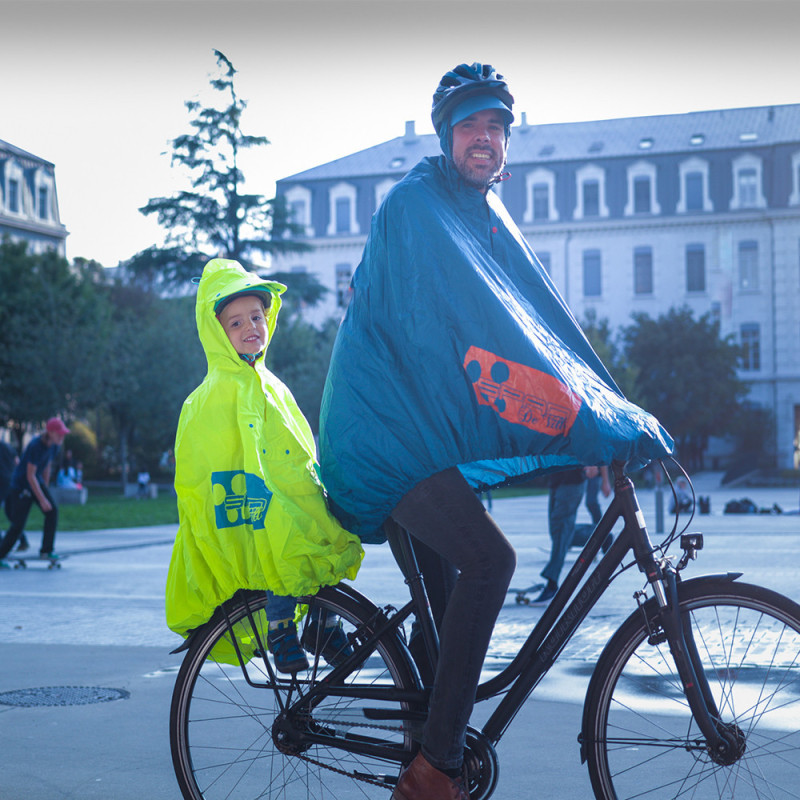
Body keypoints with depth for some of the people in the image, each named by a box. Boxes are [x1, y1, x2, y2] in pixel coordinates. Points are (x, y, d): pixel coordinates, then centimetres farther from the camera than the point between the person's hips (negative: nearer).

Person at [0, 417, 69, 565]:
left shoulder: (53, 446, -3)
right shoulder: (36, 446, -28)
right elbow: (30, 475, -27)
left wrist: (45, 491, 18)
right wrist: (42, 499, -26)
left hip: (37, 482, 7)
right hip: (21, 484, -7)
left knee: (52, 511, -13)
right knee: (18, 524, -9)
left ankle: (46, 551, -6)